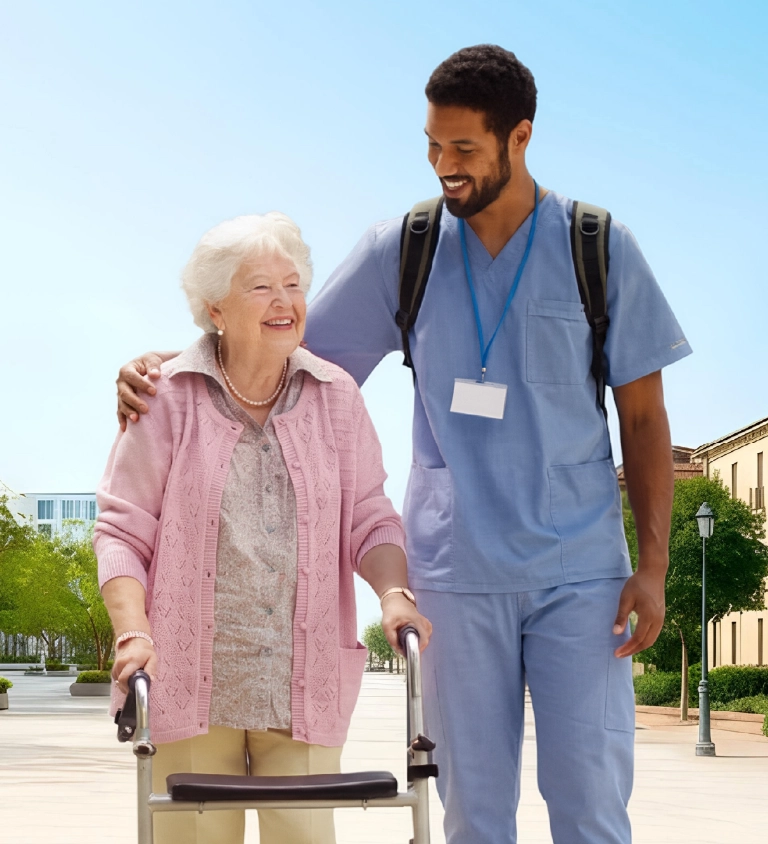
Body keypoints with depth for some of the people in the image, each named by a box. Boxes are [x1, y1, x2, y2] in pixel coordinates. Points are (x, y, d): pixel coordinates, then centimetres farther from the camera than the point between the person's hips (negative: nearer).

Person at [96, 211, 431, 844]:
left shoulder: (336, 397, 9)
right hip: (188, 682, -2)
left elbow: (369, 518, 9)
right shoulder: (169, 396, 0)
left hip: (304, 686, 2)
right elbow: (122, 530, 0)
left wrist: (394, 592, -12)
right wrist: (134, 633, -14)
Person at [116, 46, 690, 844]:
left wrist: (653, 565, -3)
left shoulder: (601, 250, 0)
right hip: (457, 571, 1)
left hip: (581, 572, -1)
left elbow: (644, 419, 4)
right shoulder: (400, 251, 3)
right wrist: (165, 367, -5)